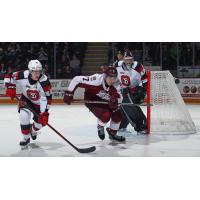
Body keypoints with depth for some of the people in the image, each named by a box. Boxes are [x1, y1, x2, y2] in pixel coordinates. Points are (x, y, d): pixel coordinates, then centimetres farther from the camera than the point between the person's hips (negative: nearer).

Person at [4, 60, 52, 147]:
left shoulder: (44, 81, -34)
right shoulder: (22, 75, -29)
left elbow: (46, 98, -33)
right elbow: (9, 77, -13)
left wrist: (44, 113, -39)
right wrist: (10, 87, -28)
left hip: (39, 102, 0)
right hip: (26, 99, 1)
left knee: (41, 121, 3)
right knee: (24, 116, -22)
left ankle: (33, 130, 42)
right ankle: (26, 137, 0)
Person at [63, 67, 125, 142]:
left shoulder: (116, 85, -19)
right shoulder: (96, 80, -36)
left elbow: (119, 98, -12)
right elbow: (77, 79, -32)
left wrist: (115, 101, -38)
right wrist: (69, 93, -31)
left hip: (104, 101, 6)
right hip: (91, 100, -6)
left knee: (117, 115, -4)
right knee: (106, 115, -25)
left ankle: (112, 133, 24)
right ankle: (100, 127, 11)